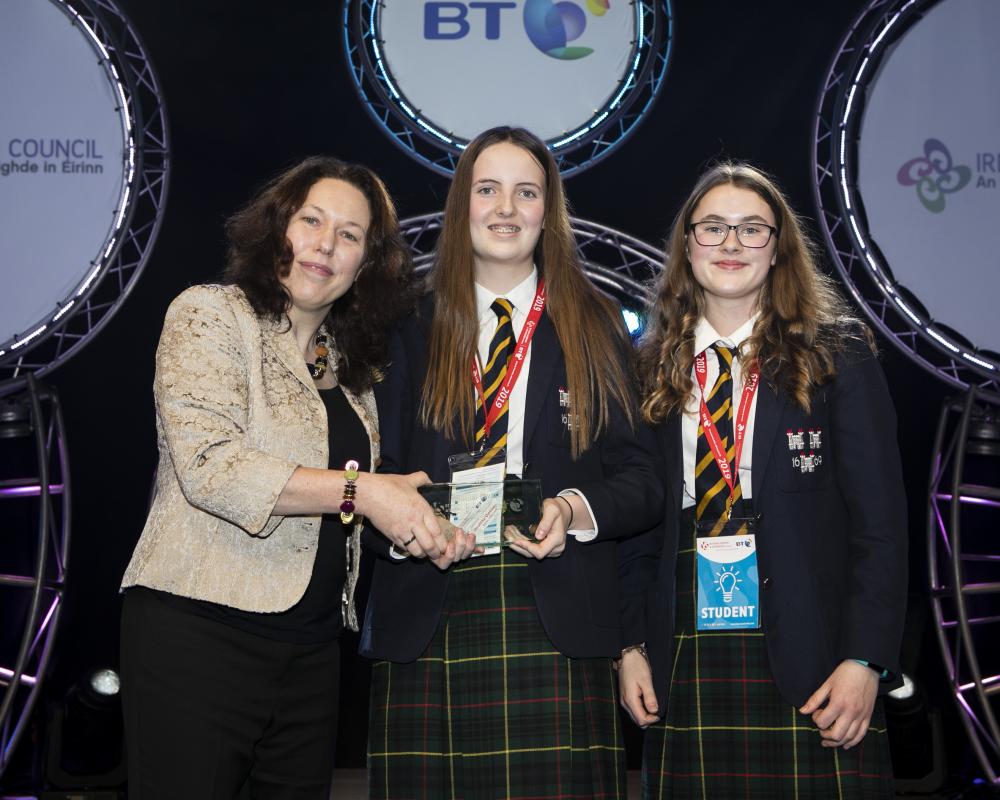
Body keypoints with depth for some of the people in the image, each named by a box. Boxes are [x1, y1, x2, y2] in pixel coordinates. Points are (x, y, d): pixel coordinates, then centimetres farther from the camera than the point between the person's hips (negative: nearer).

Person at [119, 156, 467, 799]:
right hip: (198, 631, -6)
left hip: (313, 645, 6)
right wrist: (358, 491, -21)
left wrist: (420, 524, 3)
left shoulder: (350, 361, 15)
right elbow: (209, 466, -18)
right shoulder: (210, 315, -4)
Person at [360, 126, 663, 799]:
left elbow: (643, 479, 7)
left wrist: (576, 509, -13)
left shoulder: (595, 328, 11)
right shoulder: (411, 329, 12)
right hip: (427, 623, 1)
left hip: (559, 624, 0)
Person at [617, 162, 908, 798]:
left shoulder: (838, 355, 2)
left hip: (808, 669, -2)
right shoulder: (653, 368, 9)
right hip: (682, 667, 2)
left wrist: (866, 661, -9)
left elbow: (880, 520, -2)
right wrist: (631, 645, 2)